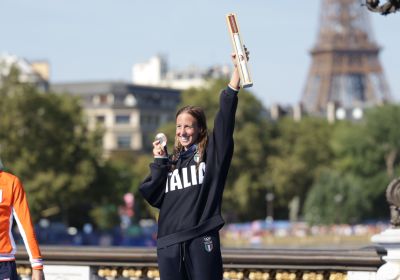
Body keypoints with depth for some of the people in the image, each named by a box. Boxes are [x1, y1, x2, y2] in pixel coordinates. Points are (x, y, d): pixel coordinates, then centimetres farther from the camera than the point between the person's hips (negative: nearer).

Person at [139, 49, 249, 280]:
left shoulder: (212, 154, 6)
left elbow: (226, 118, -5)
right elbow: (152, 196, 8)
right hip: (169, 244, 4)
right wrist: (160, 162, 3)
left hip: (202, 240, -4)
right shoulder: (171, 162, 18)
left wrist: (237, 70, -12)